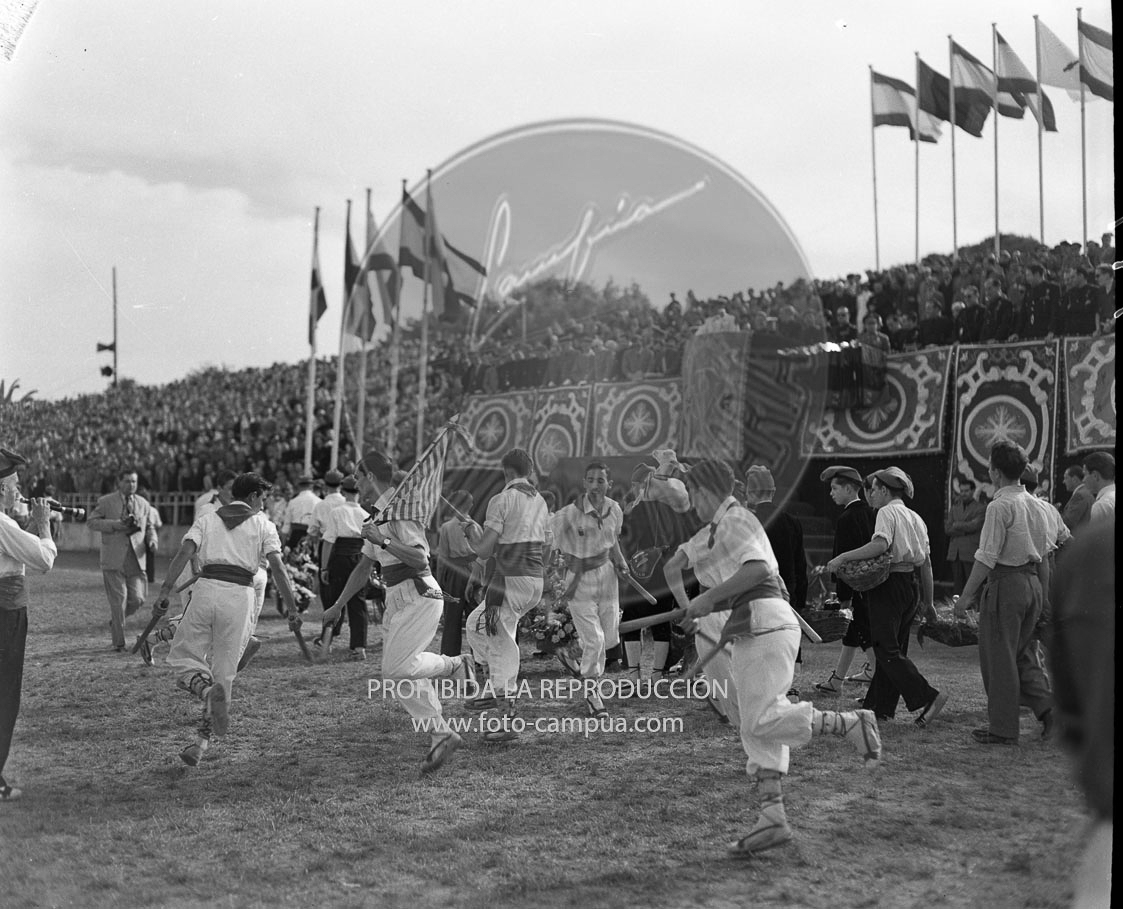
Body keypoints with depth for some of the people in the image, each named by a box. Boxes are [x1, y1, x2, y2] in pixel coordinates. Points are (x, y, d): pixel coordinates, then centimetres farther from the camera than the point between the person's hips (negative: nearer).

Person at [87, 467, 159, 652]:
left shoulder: (143, 504, 15)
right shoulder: (106, 502, 5)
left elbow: (149, 527, 22)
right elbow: (92, 522, -1)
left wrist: (152, 540, 0)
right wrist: (115, 525, -14)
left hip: (136, 559, 3)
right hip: (114, 559, -3)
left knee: (137, 599, -2)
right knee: (118, 600, -3)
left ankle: (115, 620, 29)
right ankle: (119, 643, 8)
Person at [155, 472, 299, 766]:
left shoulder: (207, 519, 17)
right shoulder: (262, 524, 12)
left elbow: (184, 553, 2)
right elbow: (277, 567, 0)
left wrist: (165, 592, -4)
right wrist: (292, 607, 1)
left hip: (206, 588, 1)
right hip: (240, 595, -1)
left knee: (183, 656, 14)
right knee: (223, 672, 9)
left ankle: (207, 690, -18)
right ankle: (201, 743, 7)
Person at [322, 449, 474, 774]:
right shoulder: (377, 516, 18)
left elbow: (420, 558, -20)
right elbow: (363, 568, 26)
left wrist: (383, 541, -23)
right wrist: (338, 606, 28)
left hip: (419, 596, -9)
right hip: (396, 600, 9)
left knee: (395, 668, -19)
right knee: (401, 677, 3)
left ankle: (456, 666, -1)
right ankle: (441, 735, 7)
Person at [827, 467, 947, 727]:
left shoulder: (887, 512, -8)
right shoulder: (915, 518, 18)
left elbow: (881, 544, -26)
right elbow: (926, 563, 18)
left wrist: (843, 557, -24)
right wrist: (928, 601, 21)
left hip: (889, 585, -9)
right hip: (911, 586, 9)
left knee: (887, 649, -7)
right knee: (894, 647, 12)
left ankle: (927, 697, -15)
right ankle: (880, 707, 17)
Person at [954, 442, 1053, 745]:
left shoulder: (1000, 506, -14)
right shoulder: (1035, 505, 11)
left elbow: (987, 557, -18)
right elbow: (1044, 555, 15)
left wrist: (967, 595, -14)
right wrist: (1043, 596, 22)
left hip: (1005, 583, -8)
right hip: (1032, 582, 8)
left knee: (999, 657, 2)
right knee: (1021, 652, 19)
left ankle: (1003, 728, 8)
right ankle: (1046, 705, 4)